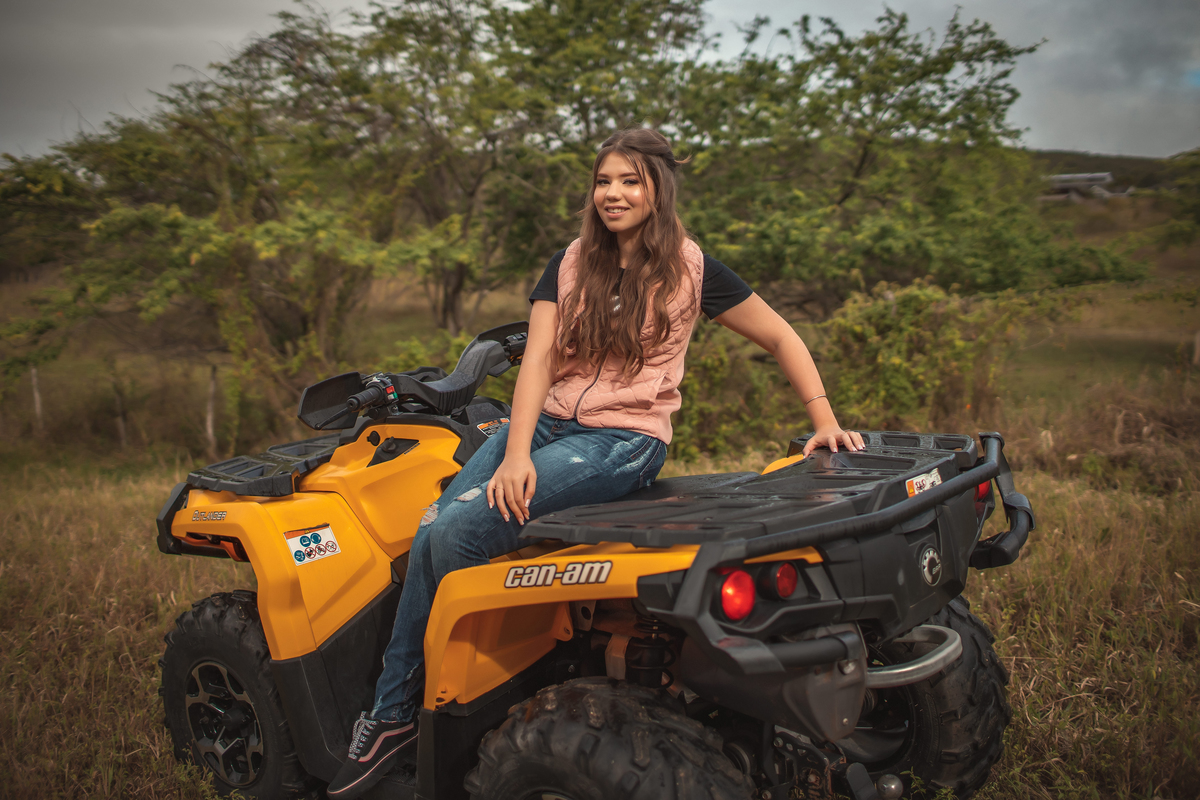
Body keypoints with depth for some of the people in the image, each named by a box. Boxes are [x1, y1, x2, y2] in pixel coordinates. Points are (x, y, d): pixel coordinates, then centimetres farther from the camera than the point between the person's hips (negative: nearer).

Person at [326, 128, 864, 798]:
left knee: (459, 532, -23)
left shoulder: (691, 269, 1)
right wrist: (516, 453, -15)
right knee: (430, 531, -18)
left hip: (622, 441, -5)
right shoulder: (569, 266, 11)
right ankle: (390, 710, -6)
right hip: (545, 422, 5)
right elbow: (538, 360, -1)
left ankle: (399, 714, -3)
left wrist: (825, 422, 1)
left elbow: (782, 339, 9)